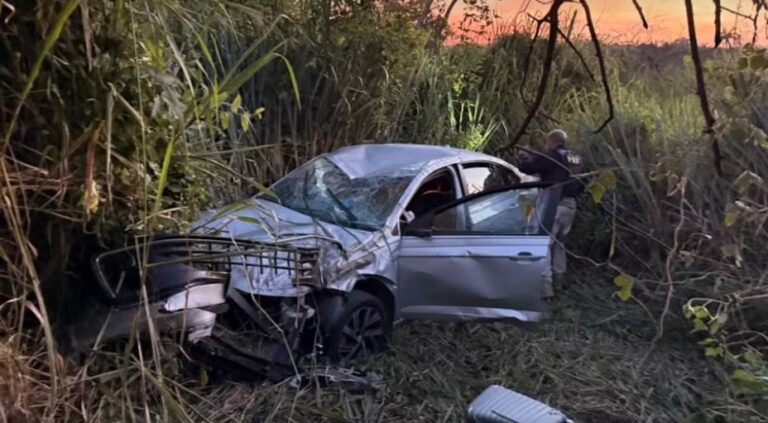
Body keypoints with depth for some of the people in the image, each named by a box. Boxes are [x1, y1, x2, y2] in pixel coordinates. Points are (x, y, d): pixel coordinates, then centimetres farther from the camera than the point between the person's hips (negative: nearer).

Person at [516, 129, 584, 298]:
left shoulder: (551, 156, -9)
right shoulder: (576, 160, 16)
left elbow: (526, 167, -12)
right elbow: (581, 186, 24)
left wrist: (522, 156, 8)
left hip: (553, 205, -8)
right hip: (570, 206, 8)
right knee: (559, 243, 20)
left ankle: (545, 285, -14)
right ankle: (559, 281, 26)